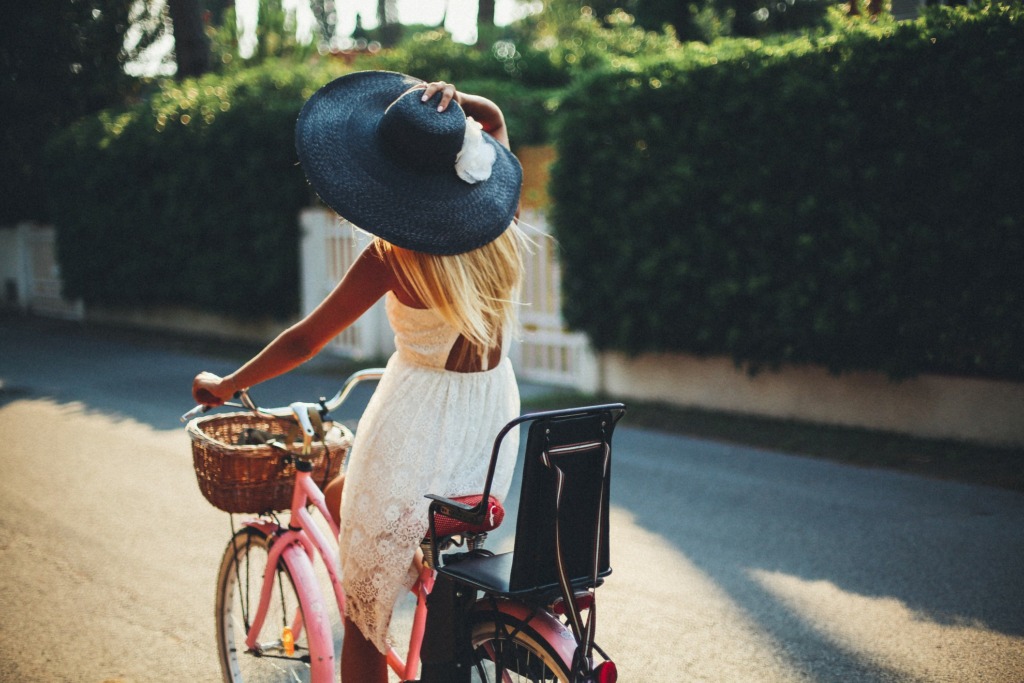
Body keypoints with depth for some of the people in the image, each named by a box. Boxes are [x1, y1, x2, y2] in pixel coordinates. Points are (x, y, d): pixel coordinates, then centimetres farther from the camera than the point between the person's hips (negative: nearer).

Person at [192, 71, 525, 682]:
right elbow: (492, 117, 11)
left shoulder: (394, 256, -20)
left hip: (419, 418, -7)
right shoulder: (500, 227, -6)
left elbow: (305, 340, -10)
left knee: (366, 607, 12)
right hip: (494, 409, 7)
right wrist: (451, 101, -11)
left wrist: (225, 386, 5)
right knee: (345, 494, 31)